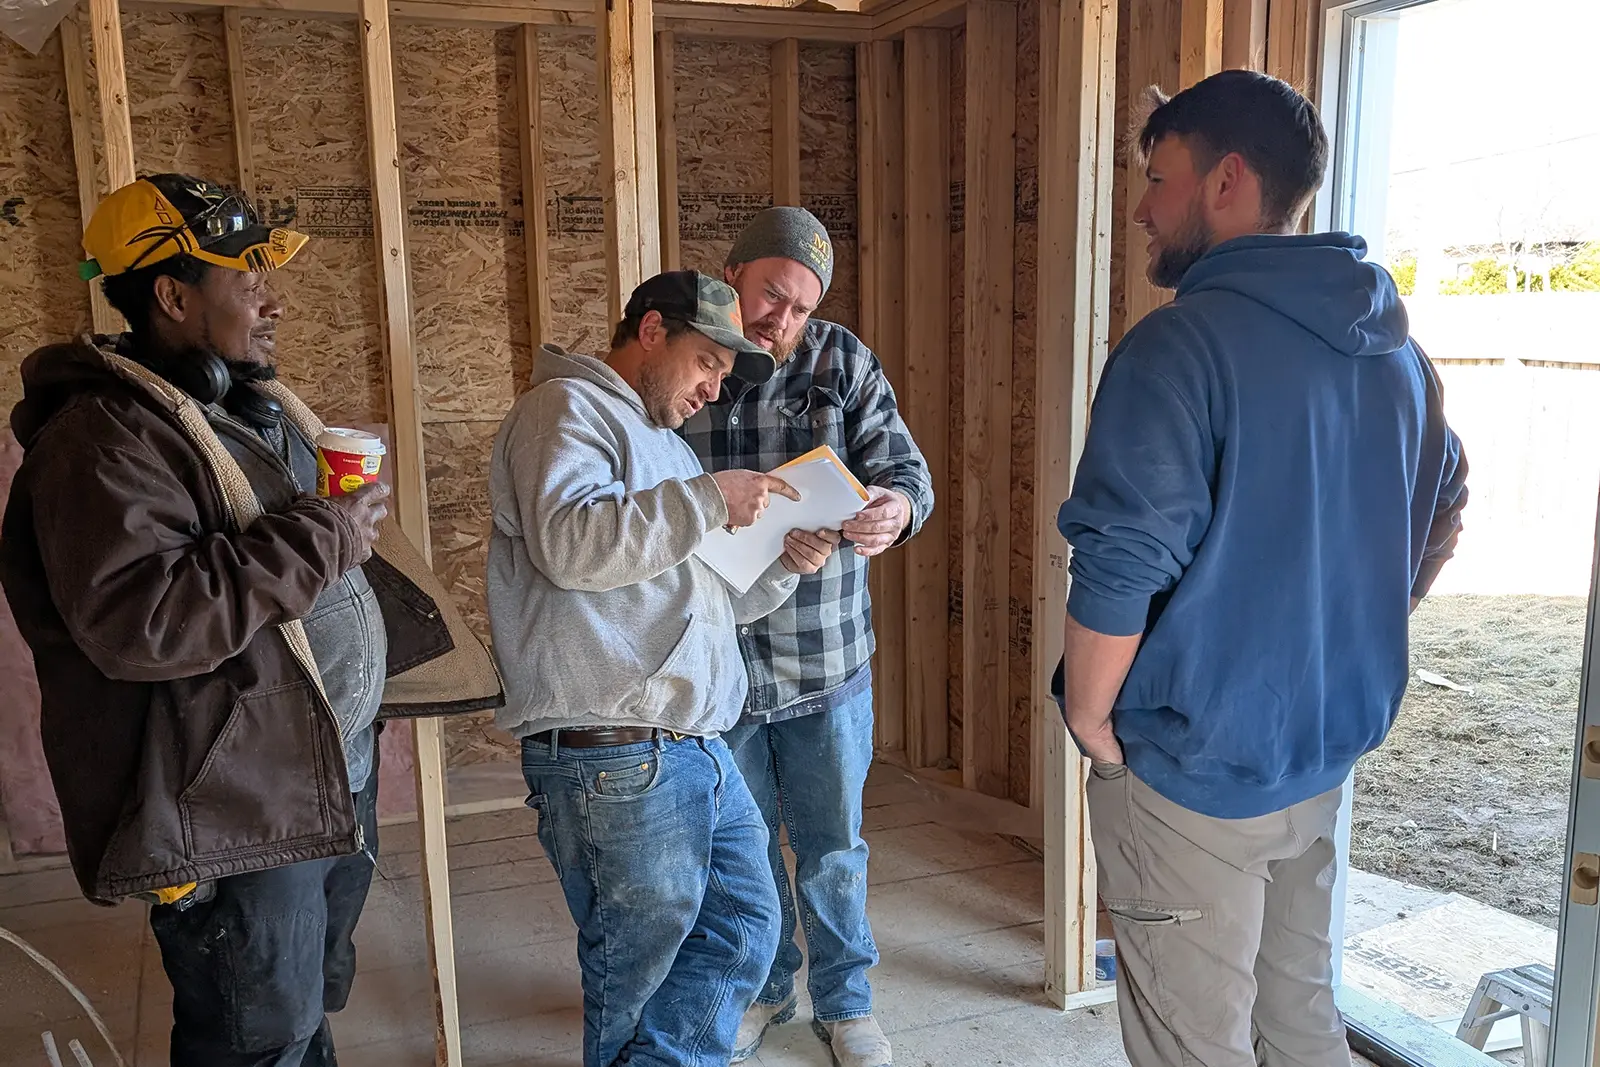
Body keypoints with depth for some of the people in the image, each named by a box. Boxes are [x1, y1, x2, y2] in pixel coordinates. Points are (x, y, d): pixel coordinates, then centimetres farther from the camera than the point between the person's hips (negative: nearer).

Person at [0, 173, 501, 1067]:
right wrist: (317, 541, -28)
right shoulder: (107, 436, -19)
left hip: (337, 784, 9)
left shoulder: (259, 409, 12)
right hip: (236, 820, -9)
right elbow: (135, 622, -33)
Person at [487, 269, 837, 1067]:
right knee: (638, 972, 5)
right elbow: (568, 542, -24)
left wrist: (782, 567, 9)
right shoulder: (568, 408, -5)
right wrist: (709, 499, -19)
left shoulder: (661, 442, 24)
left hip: (697, 752, 10)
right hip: (613, 759, -9)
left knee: (745, 928, 14)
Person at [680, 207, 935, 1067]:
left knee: (832, 849, 14)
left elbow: (904, 466, -9)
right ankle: (761, 988, 42)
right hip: (715, 665, 0)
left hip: (826, 666, 0)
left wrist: (897, 508, -32)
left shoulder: (843, 362, -2)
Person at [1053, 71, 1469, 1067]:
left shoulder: (1182, 344, -19)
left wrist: (1088, 719, -10)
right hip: (1326, 757, 7)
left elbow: (1120, 570, -24)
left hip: (1192, 770, -7)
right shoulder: (1397, 350, 6)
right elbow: (1443, 522, 18)